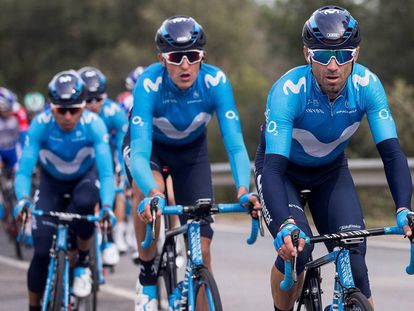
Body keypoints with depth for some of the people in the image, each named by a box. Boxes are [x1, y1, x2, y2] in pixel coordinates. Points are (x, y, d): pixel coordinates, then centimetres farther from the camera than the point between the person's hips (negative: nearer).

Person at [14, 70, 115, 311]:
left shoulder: (93, 125, -30)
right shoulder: (40, 125, -28)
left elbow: (106, 172, -34)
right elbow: (24, 171, -30)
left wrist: (107, 206, -52)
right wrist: (23, 199, -51)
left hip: (85, 178, -1)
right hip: (52, 183, 1)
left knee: (83, 203, -37)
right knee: (42, 252, -13)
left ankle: (83, 264, -12)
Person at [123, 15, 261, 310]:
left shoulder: (215, 82, -31)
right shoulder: (149, 84, -35)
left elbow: (235, 143, -34)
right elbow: (140, 152, -42)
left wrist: (243, 190, -52)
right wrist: (153, 193, -61)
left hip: (191, 149, 2)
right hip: (149, 144, -2)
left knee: (201, 247, -7)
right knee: (149, 193, -36)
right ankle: (147, 275, -14)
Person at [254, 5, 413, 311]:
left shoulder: (367, 85, -26)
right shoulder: (288, 91, -35)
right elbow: (273, 166, -42)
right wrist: (286, 224, -58)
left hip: (331, 171, 3)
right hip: (283, 170, -3)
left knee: (354, 260, -15)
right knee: (296, 248, -26)